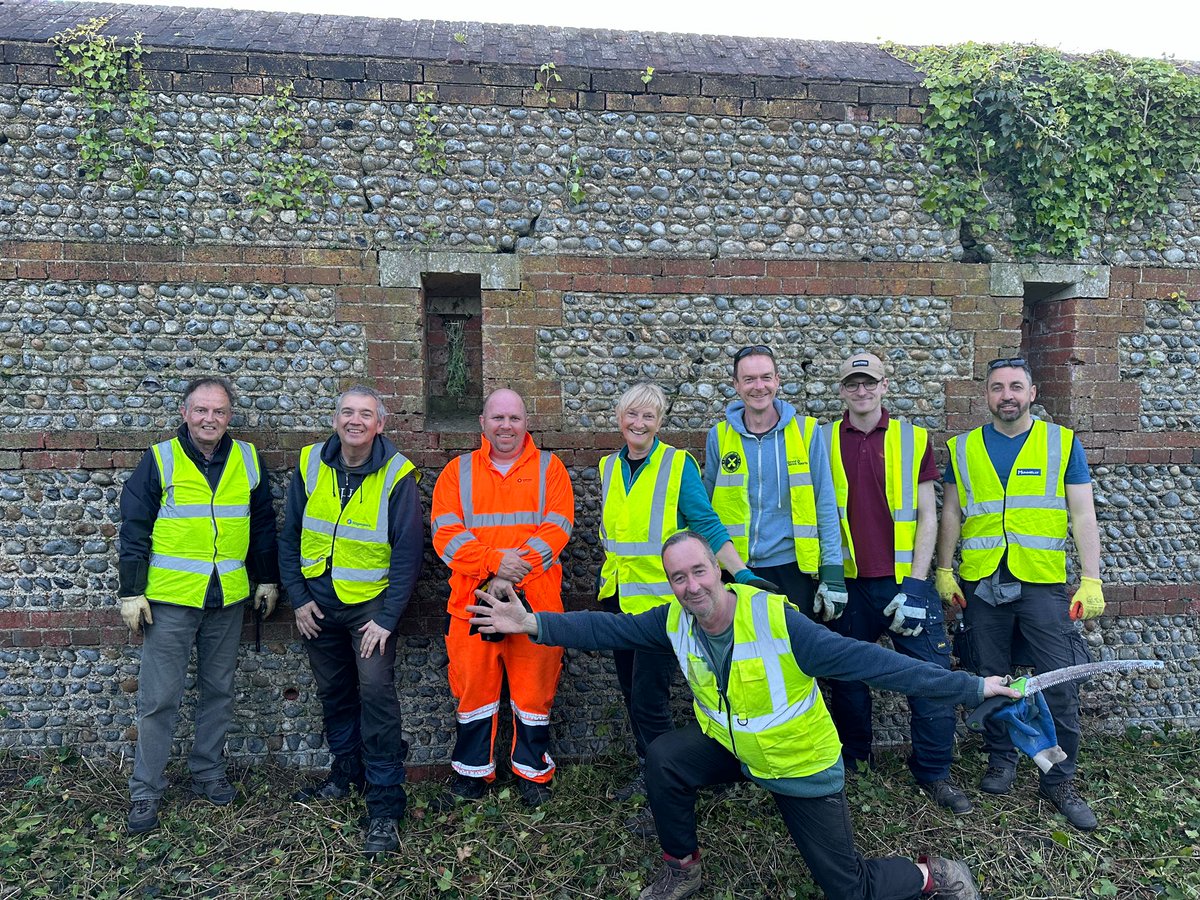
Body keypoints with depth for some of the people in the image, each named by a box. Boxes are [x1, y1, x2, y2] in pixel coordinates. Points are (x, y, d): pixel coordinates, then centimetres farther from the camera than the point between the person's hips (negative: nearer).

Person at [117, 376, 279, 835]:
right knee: (159, 699, 3)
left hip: (228, 599, 3)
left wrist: (267, 580, 12)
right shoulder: (160, 460, -5)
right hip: (170, 599, -3)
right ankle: (145, 791, 17)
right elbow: (134, 530, -4)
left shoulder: (247, 460, 3)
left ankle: (207, 773, 30)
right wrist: (131, 593, -7)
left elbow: (263, 525, 11)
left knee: (218, 692, 14)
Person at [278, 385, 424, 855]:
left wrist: (387, 617, -17)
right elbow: (290, 537, 5)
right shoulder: (310, 465, -2)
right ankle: (347, 775, 37)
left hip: (370, 602, -4)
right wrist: (299, 599, -1)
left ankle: (385, 807, -1)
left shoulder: (397, 475, -13)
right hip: (319, 601, 5)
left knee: (375, 693, -12)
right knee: (334, 693, 17)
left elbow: (408, 553, -13)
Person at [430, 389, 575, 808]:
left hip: (536, 598, -1)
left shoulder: (549, 467, 7)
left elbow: (557, 526, -4)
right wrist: (495, 562, -17)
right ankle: (473, 769, 26)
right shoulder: (458, 471, 9)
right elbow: (446, 532, -2)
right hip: (472, 598, 1)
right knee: (473, 684, 7)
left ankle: (532, 770, 24)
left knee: (534, 685, 6)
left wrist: (516, 571, -16)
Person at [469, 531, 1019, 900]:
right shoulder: (674, 622, -14)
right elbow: (607, 629, -16)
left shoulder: (776, 620, -32)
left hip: (802, 763, -4)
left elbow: (869, 662, -32)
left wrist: (969, 687, -33)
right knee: (664, 758, -19)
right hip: (727, 745, 4)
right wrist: (534, 624, -28)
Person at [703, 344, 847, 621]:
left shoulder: (806, 430, -3)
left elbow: (825, 506, -2)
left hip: (793, 567, -1)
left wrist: (833, 573, -6)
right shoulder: (719, 436, 0)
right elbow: (708, 508, 7)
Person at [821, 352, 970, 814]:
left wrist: (915, 584, -8)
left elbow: (927, 516, 0)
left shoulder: (913, 439, 1)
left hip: (906, 580, 0)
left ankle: (934, 773, 19)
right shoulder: (823, 442, 3)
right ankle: (850, 763, 31)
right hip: (849, 583, 1)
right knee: (848, 678, 12)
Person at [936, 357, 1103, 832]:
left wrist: (1092, 581, -5)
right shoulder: (964, 449, 6)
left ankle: (1059, 779, 18)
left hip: (1044, 584, -1)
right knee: (990, 680, 10)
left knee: (1061, 685, 1)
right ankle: (1001, 759, 29)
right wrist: (944, 570, 3)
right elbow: (951, 514, 10)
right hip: (982, 584, 1)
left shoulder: (1063, 443, 2)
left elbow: (1083, 516, 1)